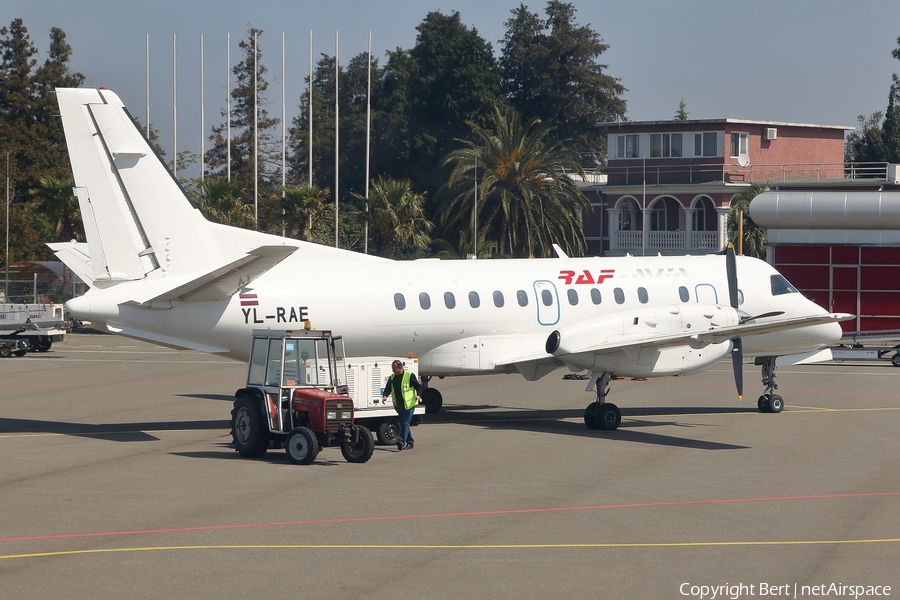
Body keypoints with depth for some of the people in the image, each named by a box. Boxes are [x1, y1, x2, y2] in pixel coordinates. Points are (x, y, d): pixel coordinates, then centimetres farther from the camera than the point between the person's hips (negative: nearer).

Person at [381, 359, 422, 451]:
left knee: (405, 423, -13)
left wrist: (418, 395, -23)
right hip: (399, 405, 7)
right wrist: (385, 395, -11)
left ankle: (401, 441, -19)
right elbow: (388, 388, 10)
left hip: (408, 404, -7)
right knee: (403, 424, 11)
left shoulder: (409, 376, -8)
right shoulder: (392, 378, 9)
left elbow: (418, 386, -5)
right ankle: (410, 442, 20)